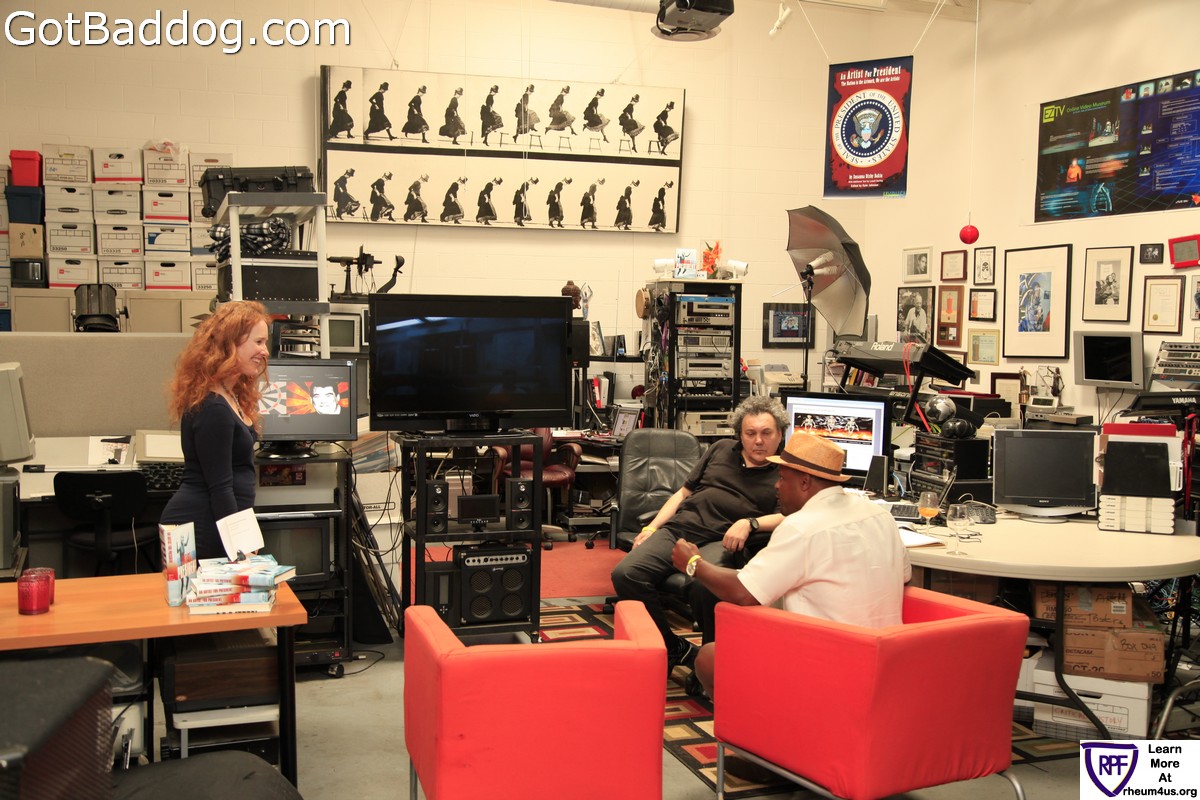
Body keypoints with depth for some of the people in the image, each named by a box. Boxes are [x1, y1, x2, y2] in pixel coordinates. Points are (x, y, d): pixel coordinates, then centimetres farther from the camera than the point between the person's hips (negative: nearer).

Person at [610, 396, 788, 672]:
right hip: (678, 528, 5)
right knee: (625, 574, -21)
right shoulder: (721, 449, 26)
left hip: (722, 542, -4)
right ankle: (673, 649, -7)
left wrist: (749, 523, -19)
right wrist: (651, 528, 15)